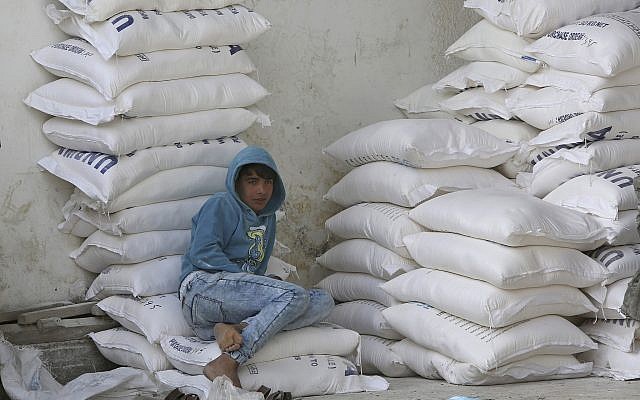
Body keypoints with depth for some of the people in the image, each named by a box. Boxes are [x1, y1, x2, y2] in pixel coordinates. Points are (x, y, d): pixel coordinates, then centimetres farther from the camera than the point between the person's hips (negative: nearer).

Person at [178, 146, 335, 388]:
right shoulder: (220, 206, 7)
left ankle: (236, 329, -29)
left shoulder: (267, 219, 28)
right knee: (294, 295, -27)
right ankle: (226, 364, -37)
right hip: (203, 285, -7)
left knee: (323, 302, -11)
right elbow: (202, 254, -7)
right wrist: (246, 279, -11)